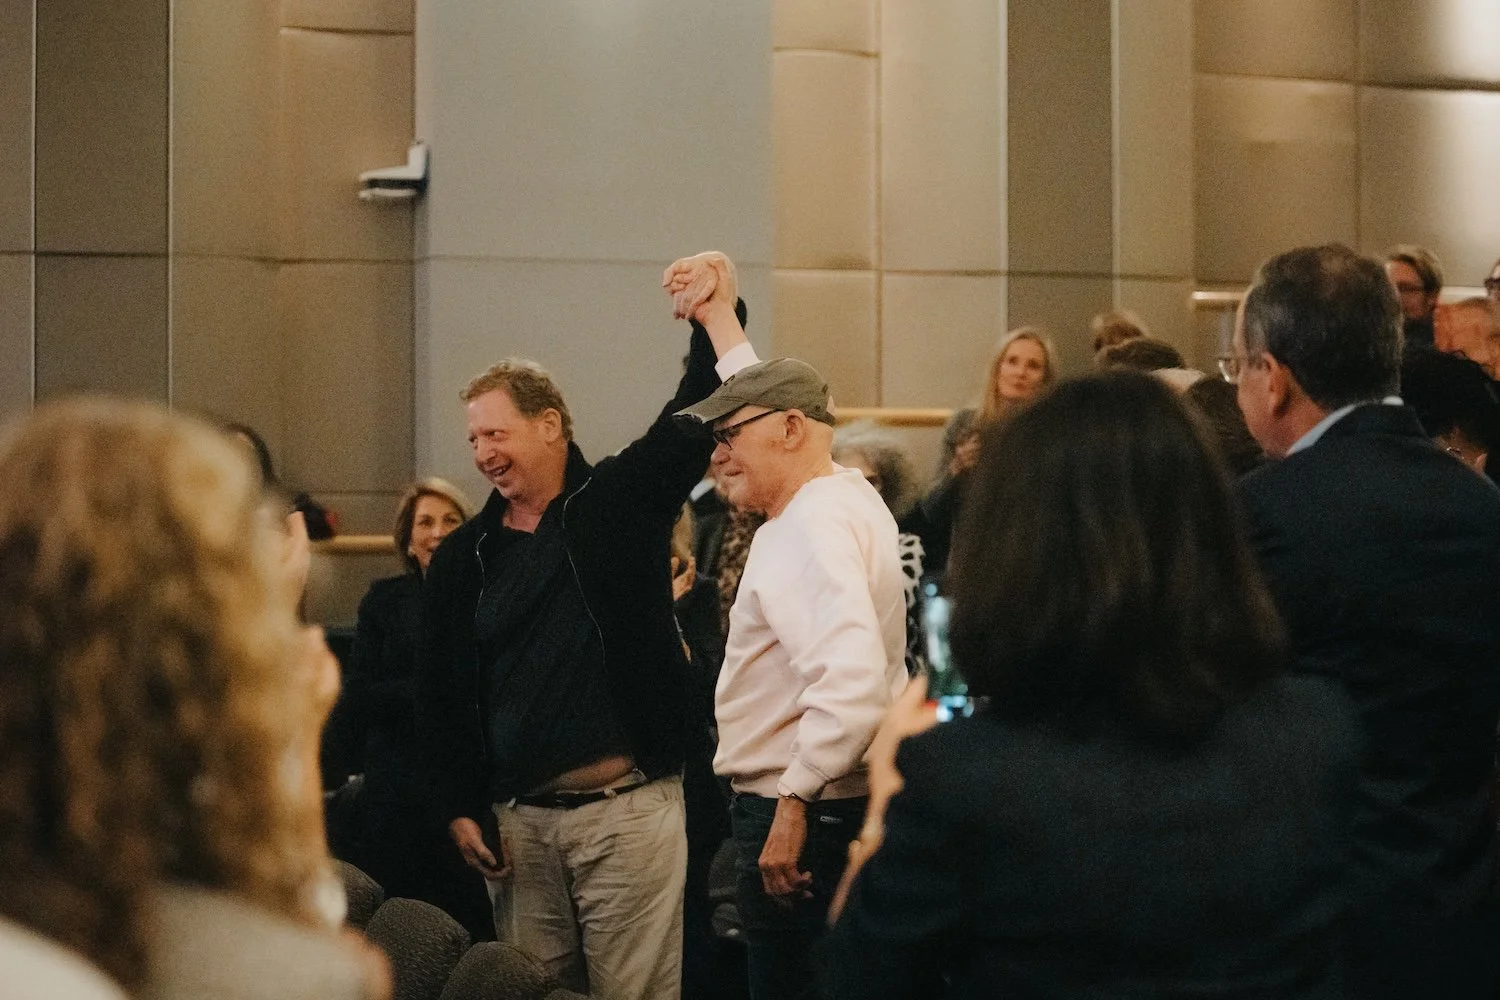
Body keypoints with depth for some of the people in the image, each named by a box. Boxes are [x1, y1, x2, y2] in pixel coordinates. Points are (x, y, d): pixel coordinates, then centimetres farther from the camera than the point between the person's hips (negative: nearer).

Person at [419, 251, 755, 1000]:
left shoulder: (621, 503, 2)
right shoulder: (462, 558, 10)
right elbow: (443, 693, 11)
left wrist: (715, 319, -21)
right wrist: (459, 810, 4)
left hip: (629, 808, -3)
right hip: (516, 821, 3)